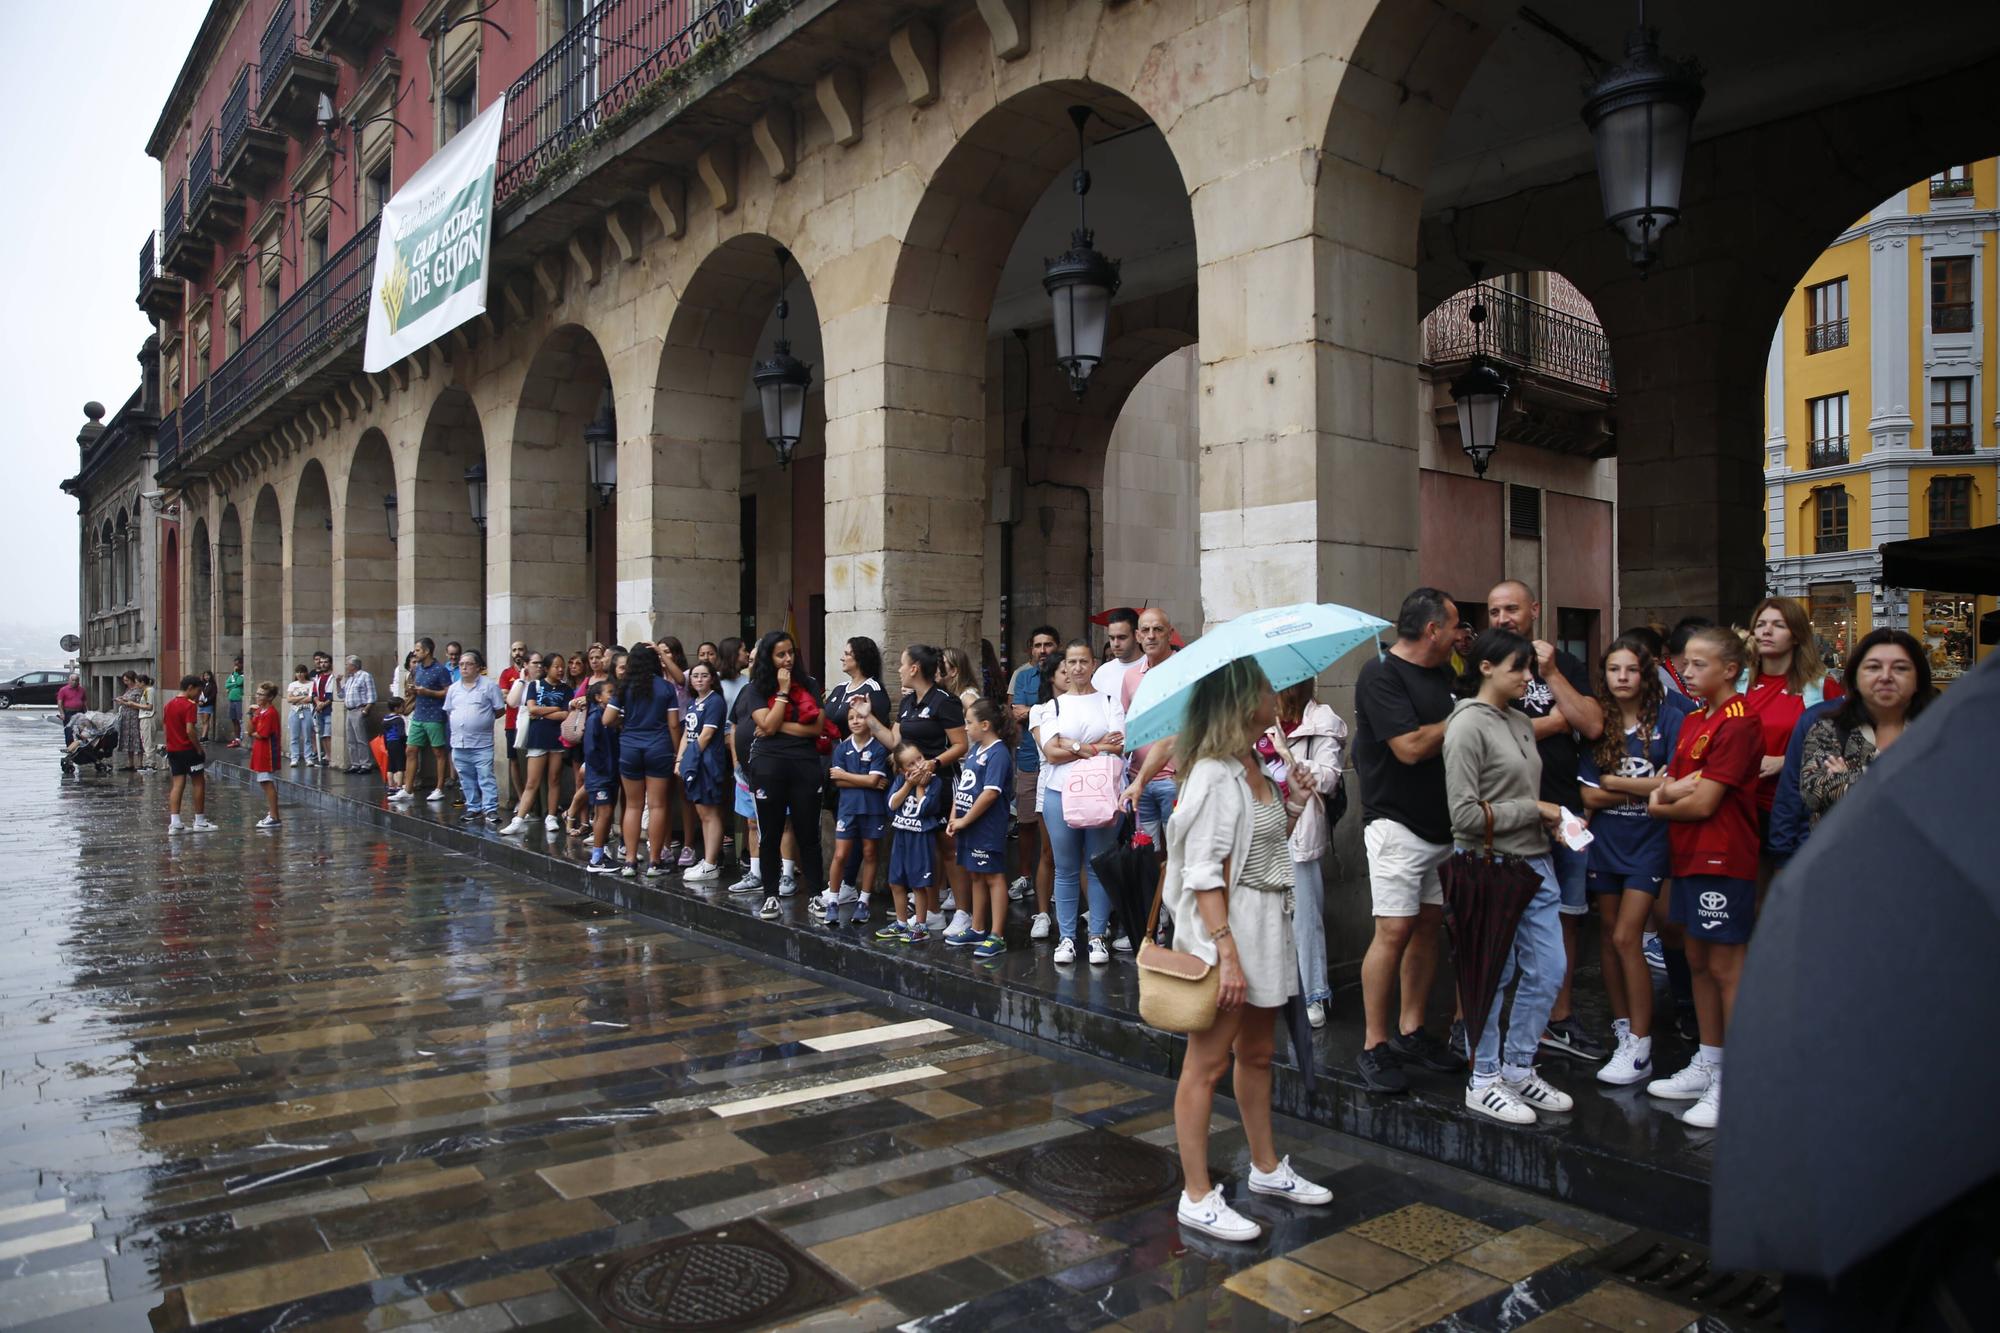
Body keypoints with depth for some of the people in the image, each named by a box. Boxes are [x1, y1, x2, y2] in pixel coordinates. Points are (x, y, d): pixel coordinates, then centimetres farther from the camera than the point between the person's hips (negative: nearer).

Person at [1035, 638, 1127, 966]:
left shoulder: (1109, 701, 9)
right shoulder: (1053, 706, 10)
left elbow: (1118, 745, -6)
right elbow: (1051, 752, -5)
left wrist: (1074, 746, -10)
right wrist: (1097, 747, -9)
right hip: (1060, 794, 1)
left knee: (1099, 867, 2)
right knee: (1066, 870, 6)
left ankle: (1097, 937, 11)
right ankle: (1066, 937, 14)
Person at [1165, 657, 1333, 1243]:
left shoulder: (1251, 767, 10)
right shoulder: (1215, 776, -19)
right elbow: (1204, 875, -22)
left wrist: (1295, 804, 8)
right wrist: (1227, 952, -26)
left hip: (1266, 927, 10)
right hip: (1227, 928, -10)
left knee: (1256, 1052, 21)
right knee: (1208, 1062, 0)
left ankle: (1267, 1167, 37)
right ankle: (1197, 1197, 10)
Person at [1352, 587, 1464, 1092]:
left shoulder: (1439, 676, 14)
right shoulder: (1381, 675, -12)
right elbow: (1411, 747, -20)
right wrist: (1460, 719, -7)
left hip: (1441, 823, 8)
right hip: (1397, 824, -8)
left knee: (1429, 924, 11)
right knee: (1394, 931, -8)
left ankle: (1411, 1030, 23)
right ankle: (1375, 1045, 1)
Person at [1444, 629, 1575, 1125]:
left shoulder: (1521, 722, 11)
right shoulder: (1468, 726, -14)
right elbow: (1466, 815, -19)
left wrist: (1550, 817, 1)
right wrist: (1535, 810, -12)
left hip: (1534, 861, 8)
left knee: (1547, 971, 11)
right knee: (1492, 977, 3)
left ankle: (1519, 1071, 28)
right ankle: (1483, 1082, 19)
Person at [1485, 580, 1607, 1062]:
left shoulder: (1564, 665, 12)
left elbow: (1592, 726, -1)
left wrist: (1550, 674, -6)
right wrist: (1557, 719, -5)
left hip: (1566, 809, 5)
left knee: (1564, 918, 11)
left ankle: (1559, 1020, 23)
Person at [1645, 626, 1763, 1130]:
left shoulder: (1737, 724, -15)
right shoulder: (1693, 720, 14)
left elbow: (1704, 803, -18)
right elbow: (1666, 787, 13)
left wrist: (1660, 804, 0)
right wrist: (1673, 791, -10)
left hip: (1723, 860, -9)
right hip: (1689, 856, 9)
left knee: (1725, 968, -2)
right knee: (1698, 961, 15)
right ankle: (1707, 1065, 27)